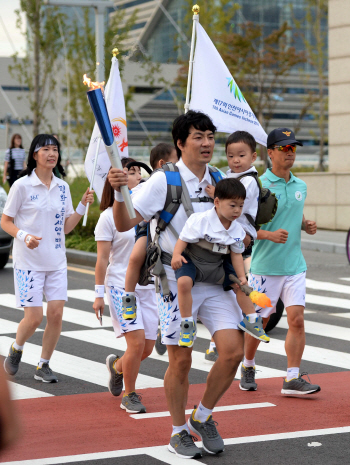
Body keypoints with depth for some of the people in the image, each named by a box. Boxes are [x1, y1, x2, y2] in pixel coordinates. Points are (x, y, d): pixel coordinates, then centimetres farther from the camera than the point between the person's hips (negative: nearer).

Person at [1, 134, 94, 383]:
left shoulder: (62, 187, 8)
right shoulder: (22, 186, -6)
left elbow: (66, 227, 11)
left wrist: (83, 205, -1)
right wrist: (24, 235, -20)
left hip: (56, 261, 4)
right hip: (28, 260, -4)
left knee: (56, 313, -3)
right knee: (34, 317, -7)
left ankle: (44, 365, 12)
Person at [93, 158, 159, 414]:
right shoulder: (109, 216, -6)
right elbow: (102, 258, -5)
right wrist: (99, 293, -7)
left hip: (147, 286, 5)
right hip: (120, 286, -5)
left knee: (148, 347, 4)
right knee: (137, 341, -16)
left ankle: (117, 365, 36)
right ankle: (129, 395, 3)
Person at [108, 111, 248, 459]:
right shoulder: (163, 182, -7)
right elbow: (124, 224, -13)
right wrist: (119, 192, -31)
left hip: (215, 280, 4)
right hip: (177, 282, -4)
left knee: (233, 350, -7)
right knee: (180, 361, 1)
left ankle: (204, 417, 16)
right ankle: (179, 431, 21)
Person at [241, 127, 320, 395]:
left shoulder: (300, 186, 11)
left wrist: (307, 226, 4)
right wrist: (270, 235, -24)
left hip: (295, 265, 4)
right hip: (265, 266, -4)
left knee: (297, 319, -6)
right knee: (259, 322, 7)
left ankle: (293, 379, -2)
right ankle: (248, 367, 30)